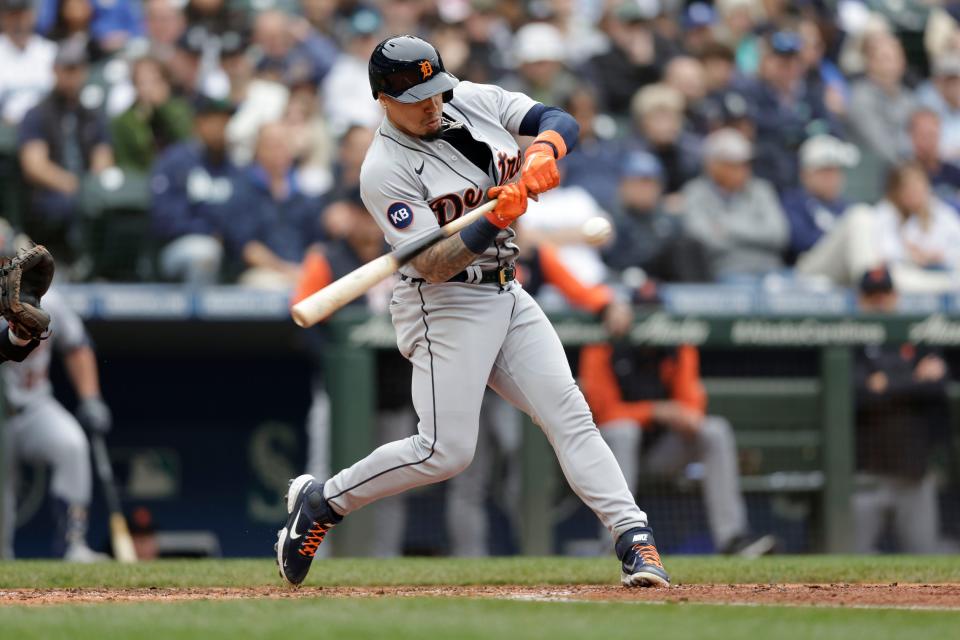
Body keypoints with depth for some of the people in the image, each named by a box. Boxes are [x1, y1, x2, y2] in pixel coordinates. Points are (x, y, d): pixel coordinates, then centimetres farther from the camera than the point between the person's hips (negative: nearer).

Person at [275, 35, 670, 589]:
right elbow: (432, 266, -22)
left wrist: (543, 151, -24)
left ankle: (634, 538, -9)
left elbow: (561, 121, -1)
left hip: (509, 296, 6)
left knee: (569, 414, -4)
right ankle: (322, 502, 7)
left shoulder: (476, 101, 3)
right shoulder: (386, 172, -16)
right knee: (447, 451, -11)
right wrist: (494, 221, -35)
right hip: (445, 307, -6)